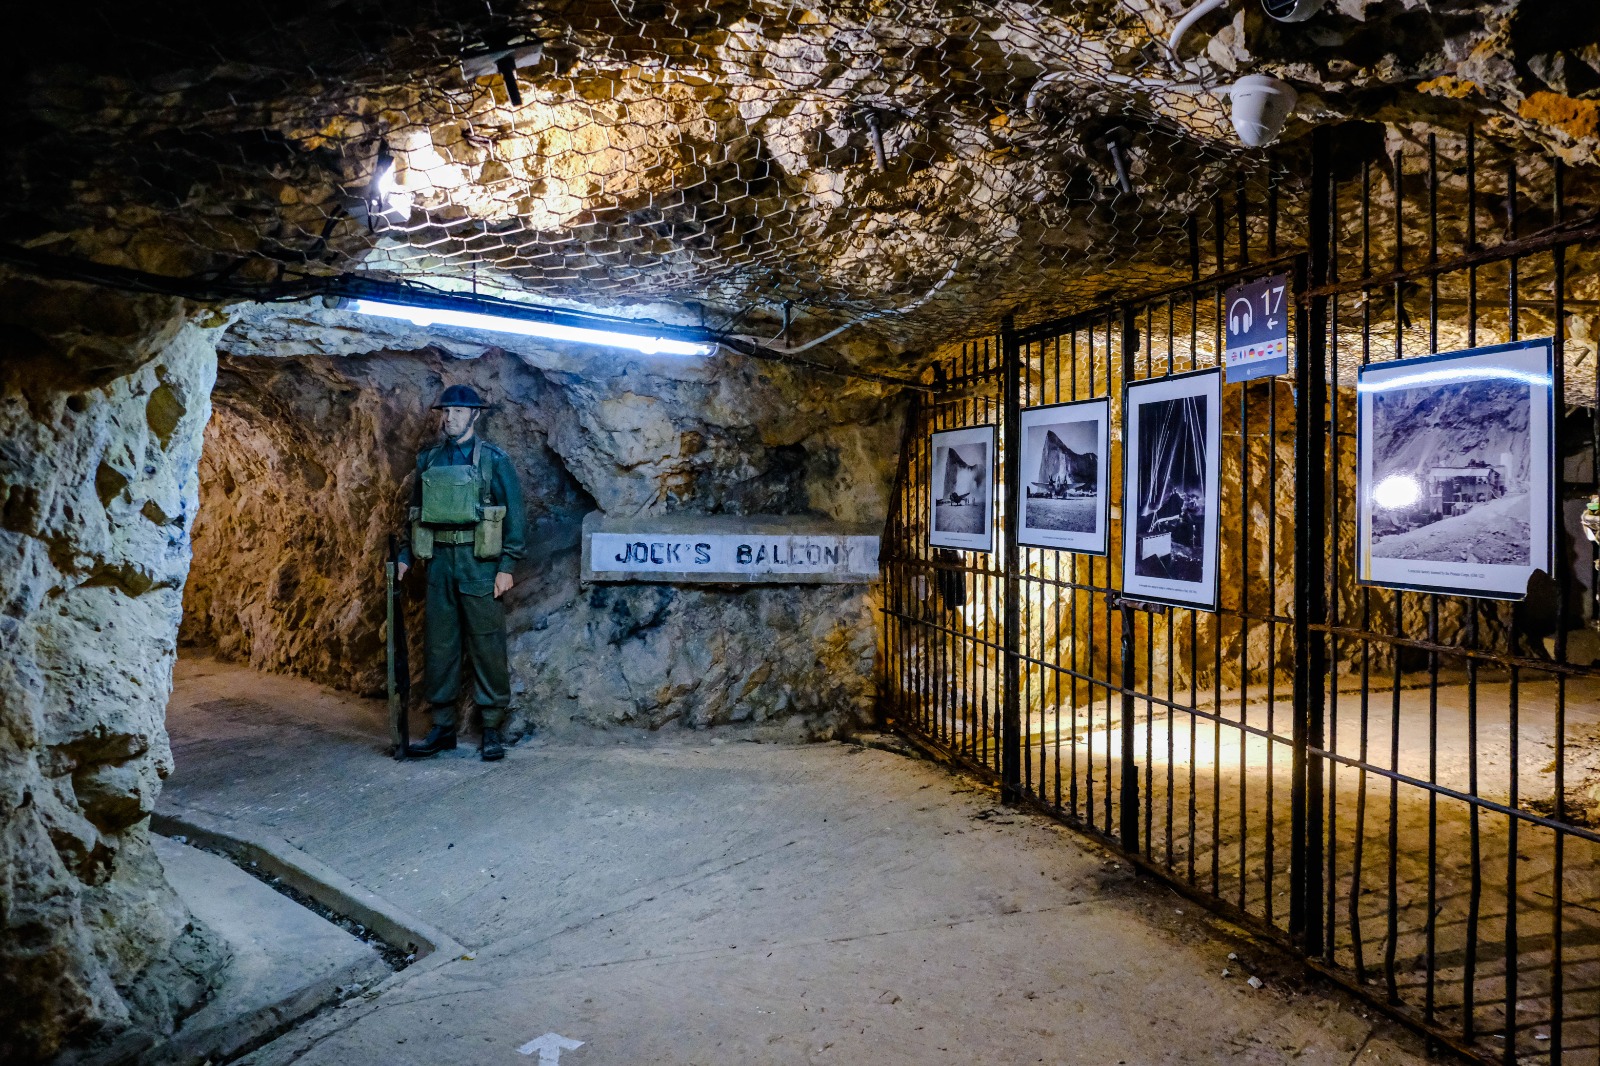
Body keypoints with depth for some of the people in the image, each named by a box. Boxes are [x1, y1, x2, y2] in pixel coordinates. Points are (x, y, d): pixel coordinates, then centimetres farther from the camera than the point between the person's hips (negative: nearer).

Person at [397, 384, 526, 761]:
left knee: (487, 646, -1)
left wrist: (507, 566, -9)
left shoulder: (493, 459, -1)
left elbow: (513, 514, -4)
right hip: (439, 562, 5)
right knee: (438, 645, 8)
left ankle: (492, 730, 9)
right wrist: (405, 556, 12)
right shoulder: (428, 460, 12)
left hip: (479, 564, -4)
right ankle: (443, 727, 20)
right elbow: (416, 511, 20)